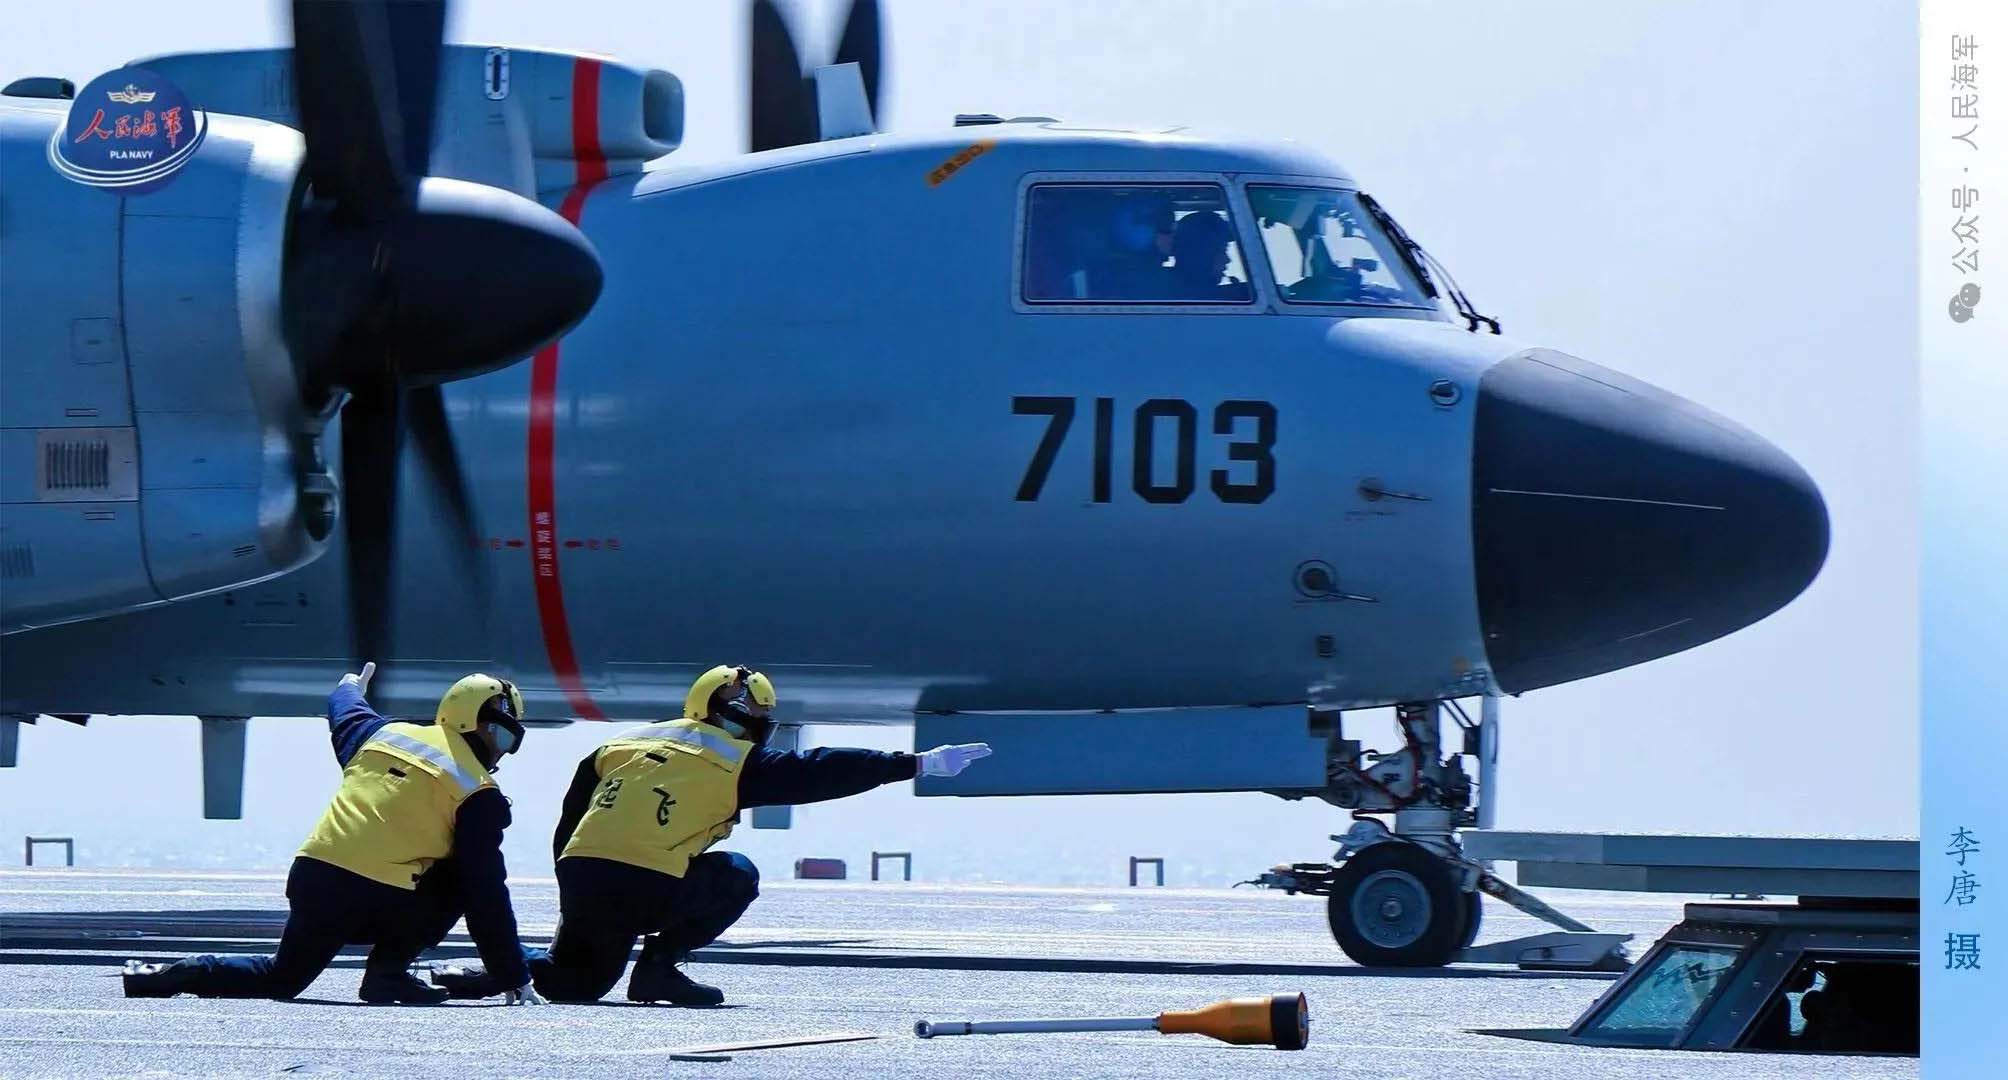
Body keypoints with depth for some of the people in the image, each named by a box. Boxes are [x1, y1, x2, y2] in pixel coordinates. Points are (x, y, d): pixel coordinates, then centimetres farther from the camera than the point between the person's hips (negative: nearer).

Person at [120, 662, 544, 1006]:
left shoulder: (383, 733, 16)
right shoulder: (479, 794, 1)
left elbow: (346, 717, 41)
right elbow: (488, 895, -1)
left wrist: (349, 690, 68)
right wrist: (516, 981, 3)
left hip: (308, 882, 6)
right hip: (379, 904, -6)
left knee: (279, 979, 27)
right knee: (463, 880, 15)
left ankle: (160, 978, 10)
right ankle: (387, 971, 4)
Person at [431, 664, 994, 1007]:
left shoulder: (620, 744, 25)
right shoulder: (737, 763, 8)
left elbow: (568, 828, 24)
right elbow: (819, 772, 5)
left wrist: (575, 909, 33)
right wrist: (919, 764, 8)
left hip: (583, 880, 6)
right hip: (650, 889, -6)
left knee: (576, 978, 26)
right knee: (736, 877, 17)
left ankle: (486, 971, -1)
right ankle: (661, 964, 3)